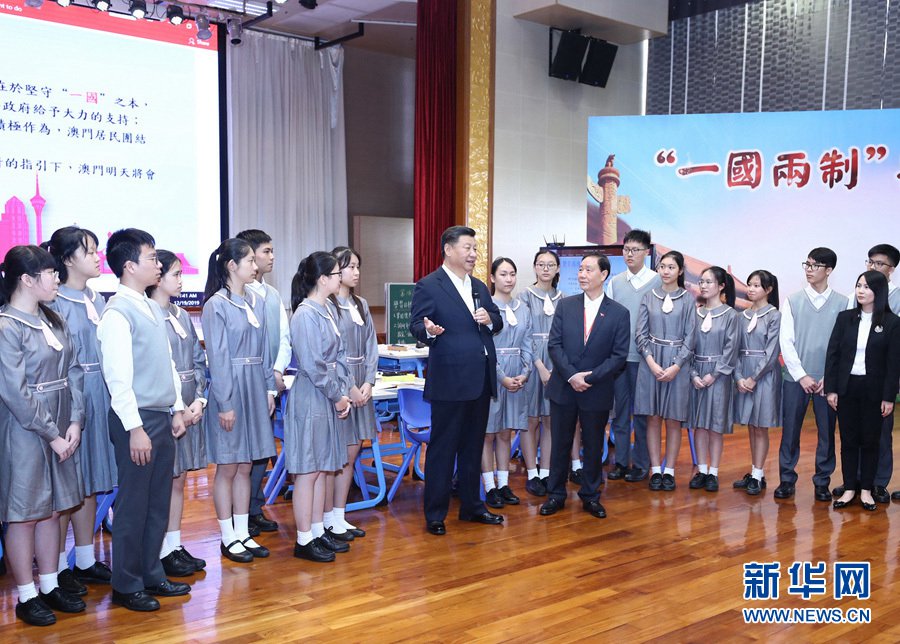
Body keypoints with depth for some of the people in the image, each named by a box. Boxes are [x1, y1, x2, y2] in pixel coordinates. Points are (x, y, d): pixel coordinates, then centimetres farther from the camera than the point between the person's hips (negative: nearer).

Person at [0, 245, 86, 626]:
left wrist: (75, 422, -4)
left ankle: (49, 586, 27)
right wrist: (52, 435, -14)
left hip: (60, 430, 7)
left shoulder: (52, 320, 7)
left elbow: (73, 372, 6)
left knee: (51, 509, 15)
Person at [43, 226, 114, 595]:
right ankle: (57, 569, 15)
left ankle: (85, 561, 26)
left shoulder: (98, 301, 11)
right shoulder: (55, 304, -11)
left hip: (101, 400, 7)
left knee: (90, 484, 14)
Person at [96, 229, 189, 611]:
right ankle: (126, 586, 18)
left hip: (162, 418, 8)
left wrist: (176, 409, 13)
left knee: (159, 503, 15)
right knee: (133, 505, 3)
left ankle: (152, 575, 28)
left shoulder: (152, 309, 11)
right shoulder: (117, 313, -15)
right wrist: (135, 428, -19)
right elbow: (118, 377, -18)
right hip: (137, 420, -8)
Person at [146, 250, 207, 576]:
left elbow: (198, 361, 11)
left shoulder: (182, 316, 11)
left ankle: (175, 546, 24)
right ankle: (162, 553, 13)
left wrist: (199, 400, -2)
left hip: (190, 409, 7)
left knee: (179, 480, 14)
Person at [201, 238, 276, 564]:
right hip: (230, 389, -6)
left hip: (255, 389, 6)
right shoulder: (216, 305, -11)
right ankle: (228, 538, 16)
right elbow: (217, 357, -13)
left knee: (245, 466, 12)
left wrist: (269, 388, 10)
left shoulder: (256, 302, 9)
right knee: (227, 467, 4)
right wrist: (225, 403, -15)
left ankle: (243, 533, 22)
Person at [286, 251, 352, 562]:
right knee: (308, 471, 0)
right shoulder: (305, 315, -17)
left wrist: (343, 392, 1)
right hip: (310, 398, -9)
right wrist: (338, 396, -12)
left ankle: (318, 532, 25)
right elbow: (313, 365, -20)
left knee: (321, 469, 15)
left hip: (328, 399, 9)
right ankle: (304, 540, 10)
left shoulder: (326, 311, 10)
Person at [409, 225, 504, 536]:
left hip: (481, 379, 7)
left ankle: (471, 506, 29)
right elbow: (415, 325, -10)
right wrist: (429, 330, -32)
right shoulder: (428, 286, -6)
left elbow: (498, 321, 18)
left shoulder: (479, 287, 16)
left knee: (473, 446, 16)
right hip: (450, 379, -7)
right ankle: (435, 515, 11)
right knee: (442, 448, 1)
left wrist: (490, 319, -5)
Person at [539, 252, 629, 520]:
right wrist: (571, 376, -15)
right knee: (560, 444, 9)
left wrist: (589, 378, -15)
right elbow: (554, 345, -3)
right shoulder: (565, 306, 2)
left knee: (593, 447, 11)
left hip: (597, 392, -1)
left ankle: (590, 496, 26)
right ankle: (556, 495, 22)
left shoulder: (619, 313, -3)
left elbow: (619, 355, -6)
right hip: (563, 388, 1)